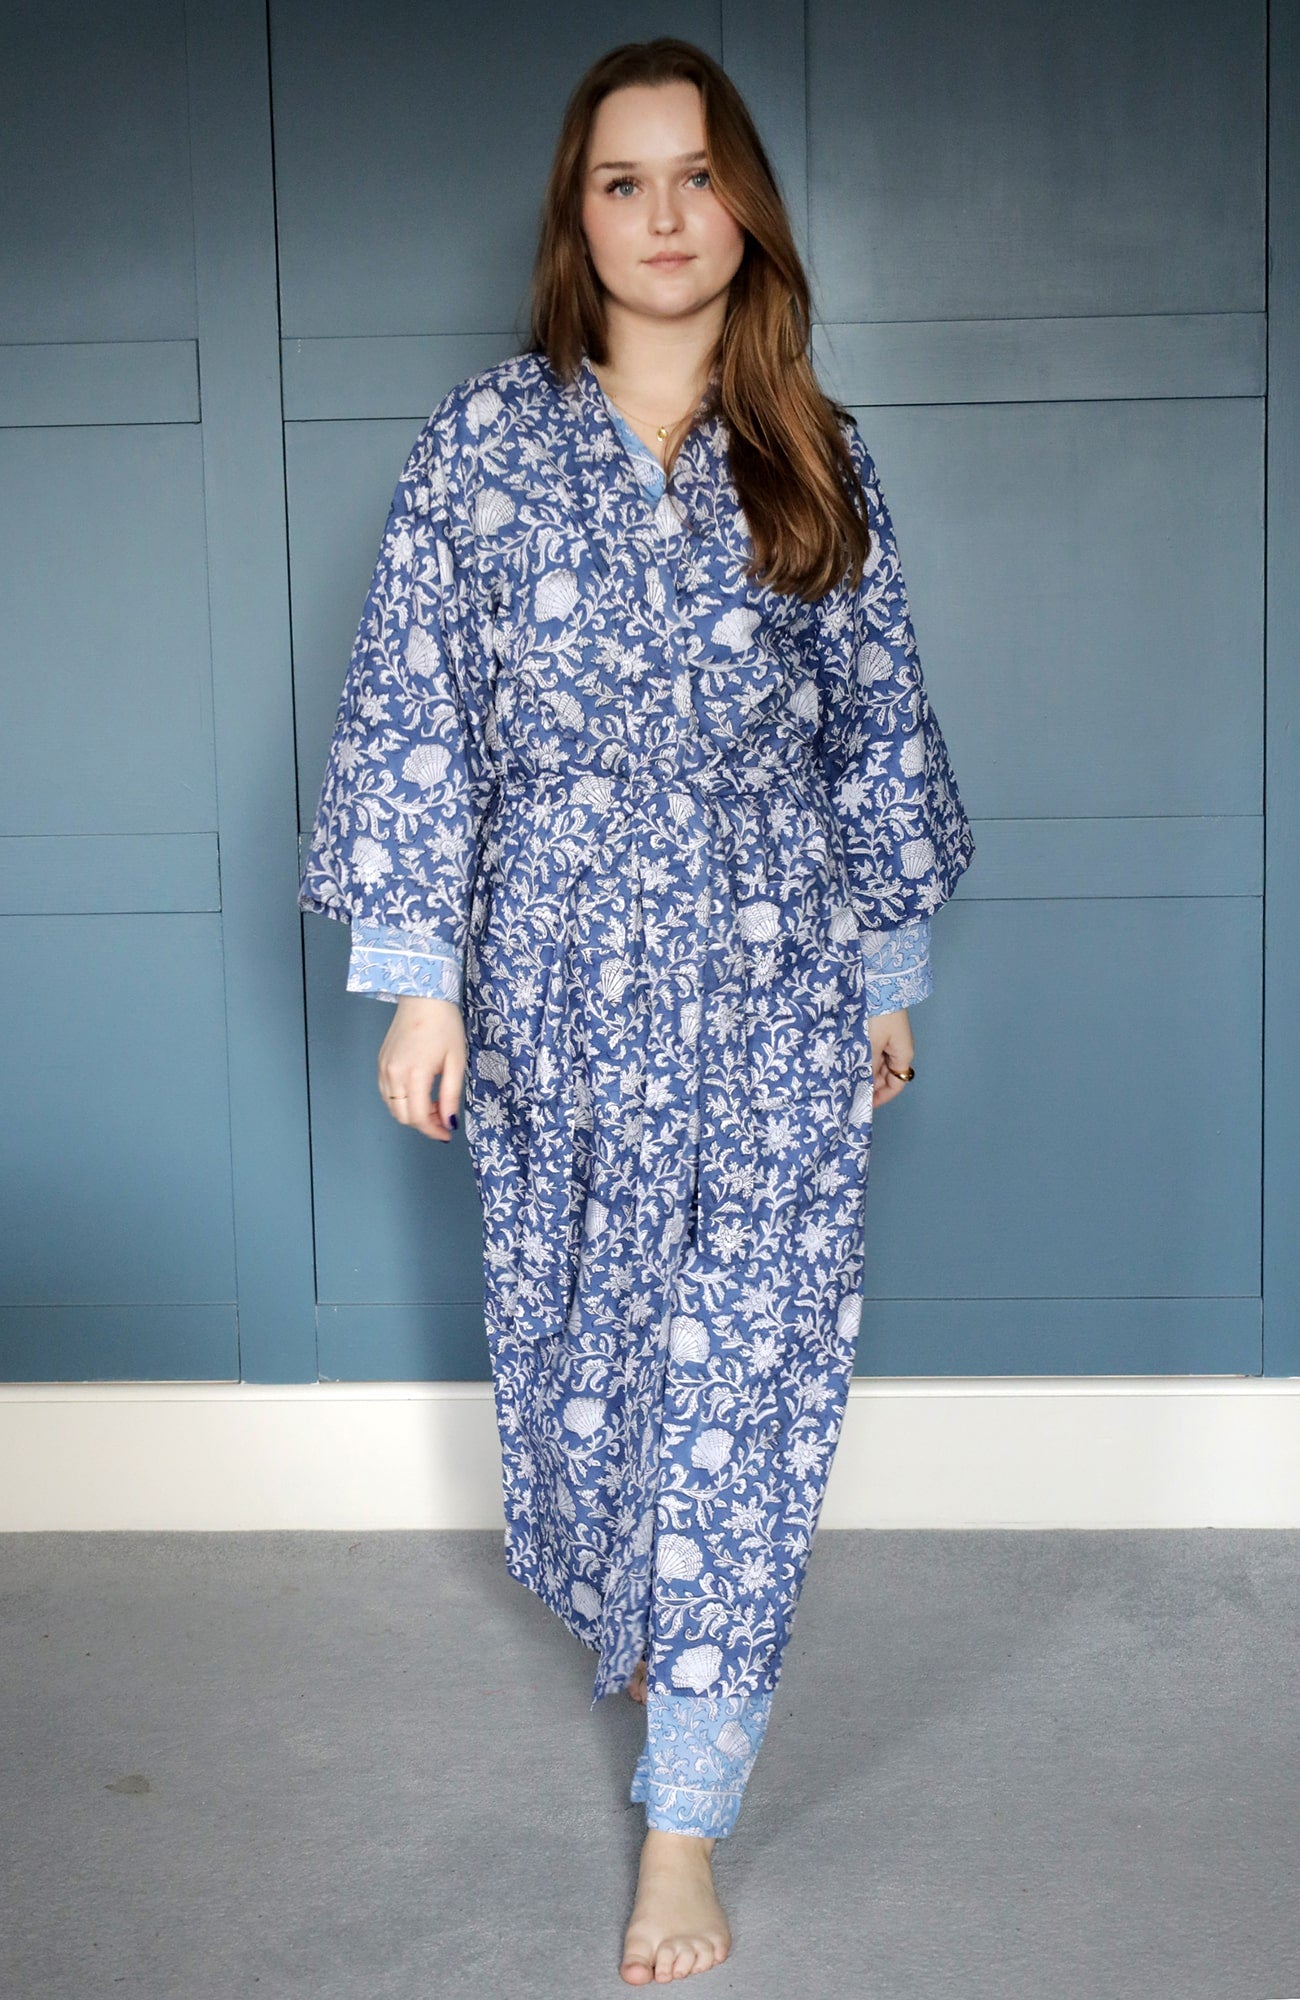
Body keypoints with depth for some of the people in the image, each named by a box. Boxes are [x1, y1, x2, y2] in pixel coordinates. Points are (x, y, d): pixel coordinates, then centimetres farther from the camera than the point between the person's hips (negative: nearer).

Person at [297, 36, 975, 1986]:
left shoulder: (819, 459, 3)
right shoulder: (482, 440, -1)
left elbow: (877, 725, 9)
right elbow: (413, 712, -1)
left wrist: (892, 968, 11)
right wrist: (421, 976, -4)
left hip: (774, 986, 0)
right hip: (559, 984, 0)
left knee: (741, 1378, -1)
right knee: (577, 1348, 13)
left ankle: (686, 1815, 10)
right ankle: (634, 1630, 43)